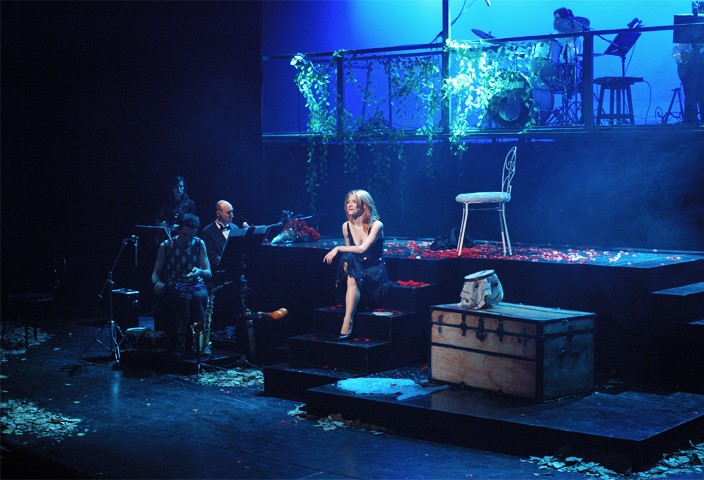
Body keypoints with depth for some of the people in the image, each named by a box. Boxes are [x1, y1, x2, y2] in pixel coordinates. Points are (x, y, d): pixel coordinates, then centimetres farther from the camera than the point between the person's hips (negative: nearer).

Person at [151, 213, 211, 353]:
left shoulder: (199, 244, 6)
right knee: (185, 298, -35)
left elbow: (208, 273, 2)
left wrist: (200, 272, -22)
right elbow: (156, 273, 5)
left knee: (198, 297, -35)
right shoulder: (165, 246, 3)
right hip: (172, 288, -1)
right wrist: (157, 283, -19)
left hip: (196, 286, 1)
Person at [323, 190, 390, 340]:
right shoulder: (346, 226, 6)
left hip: (375, 273, -4)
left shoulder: (376, 225, -9)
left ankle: (347, 322, -39)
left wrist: (338, 248, -28)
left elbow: (362, 249, -23)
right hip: (356, 271, 4)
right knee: (348, 258, -30)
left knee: (353, 279, -35)